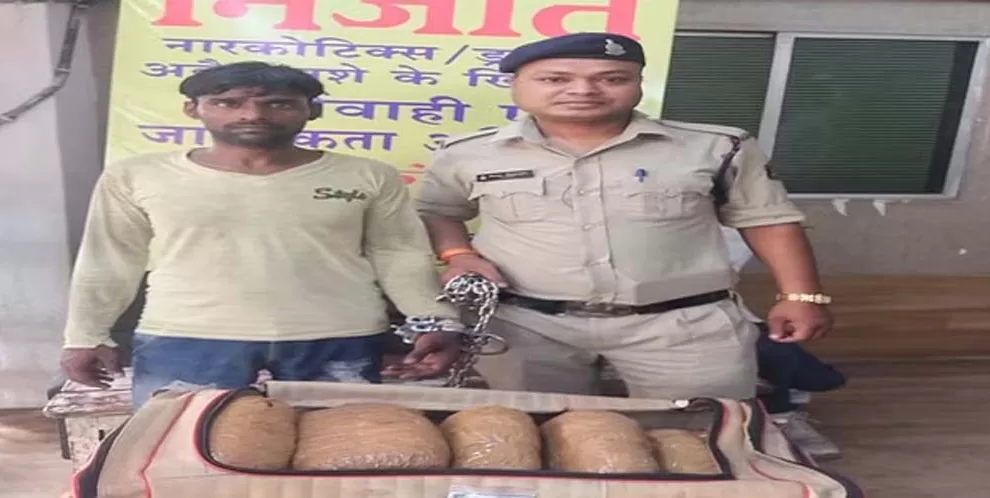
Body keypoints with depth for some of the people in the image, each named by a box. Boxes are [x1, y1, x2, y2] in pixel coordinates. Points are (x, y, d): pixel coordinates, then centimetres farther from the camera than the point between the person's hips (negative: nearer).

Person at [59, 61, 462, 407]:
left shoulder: (367, 177, 2)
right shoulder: (135, 178, 4)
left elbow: (402, 258, 3)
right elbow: (108, 263, 10)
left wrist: (437, 323, -7)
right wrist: (85, 336, 8)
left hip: (340, 344, 0)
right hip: (185, 341, 1)